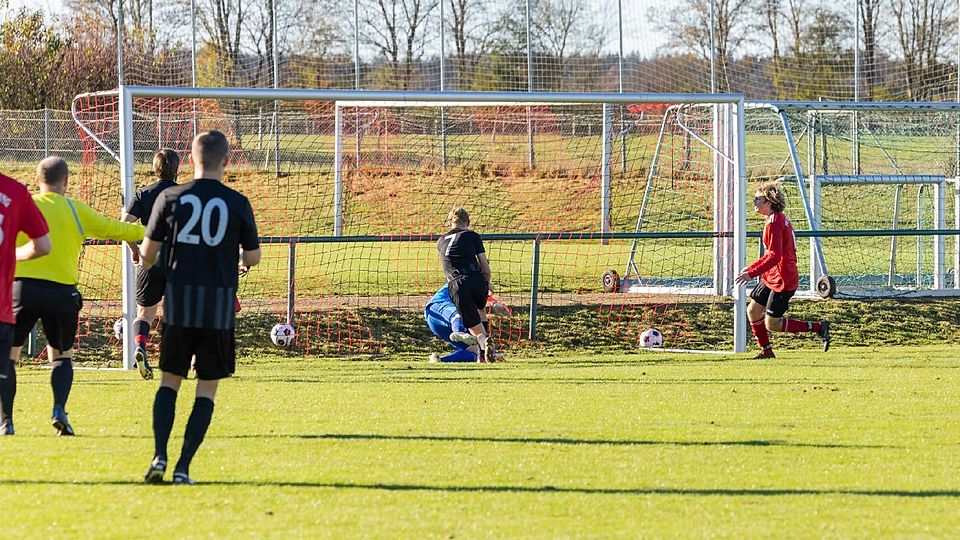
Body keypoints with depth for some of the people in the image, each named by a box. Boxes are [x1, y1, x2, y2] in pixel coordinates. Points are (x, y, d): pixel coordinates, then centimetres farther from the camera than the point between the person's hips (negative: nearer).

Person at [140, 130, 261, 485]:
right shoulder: (237, 204, -2)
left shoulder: (169, 198, 0)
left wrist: (146, 262, 28)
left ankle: (159, 456, -5)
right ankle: (183, 467, -1)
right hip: (219, 303, -1)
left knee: (170, 381, 13)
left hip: (178, 299, 1)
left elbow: (148, 252, 5)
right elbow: (253, 256, 5)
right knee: (207, 389, 6)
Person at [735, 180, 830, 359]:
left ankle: (818, 327, 0)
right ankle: (766, 351, 21)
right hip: (772, 278, 10)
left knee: (771, 324, -4)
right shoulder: (780, 219, 12)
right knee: (753, 310, 12)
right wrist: (751, 268, 18)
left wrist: (752, 273, -25)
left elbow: (774, 256, -26)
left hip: (782, 281, -10)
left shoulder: (774, 223, -20)